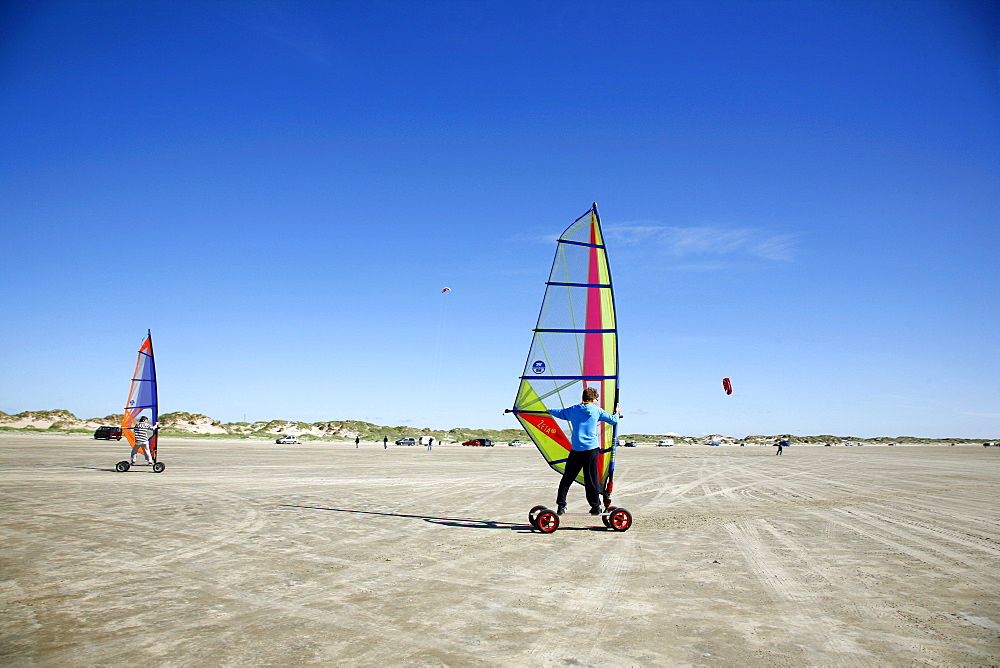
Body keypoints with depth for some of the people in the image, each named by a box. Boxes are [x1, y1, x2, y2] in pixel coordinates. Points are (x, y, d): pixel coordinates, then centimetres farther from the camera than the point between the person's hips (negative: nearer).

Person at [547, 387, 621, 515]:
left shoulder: (573, 410, 8)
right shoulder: (597, 410, 4)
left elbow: (560, 412, 24)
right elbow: (613, 420, 12)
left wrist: (550, 411, 46)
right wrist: (617, 413, 34)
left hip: (576, 450, 1)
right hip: (592, 449, -1)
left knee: (567, 478, 6)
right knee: (592, 479, 5)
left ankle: (561, 506, 2)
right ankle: (596, 507, 9)